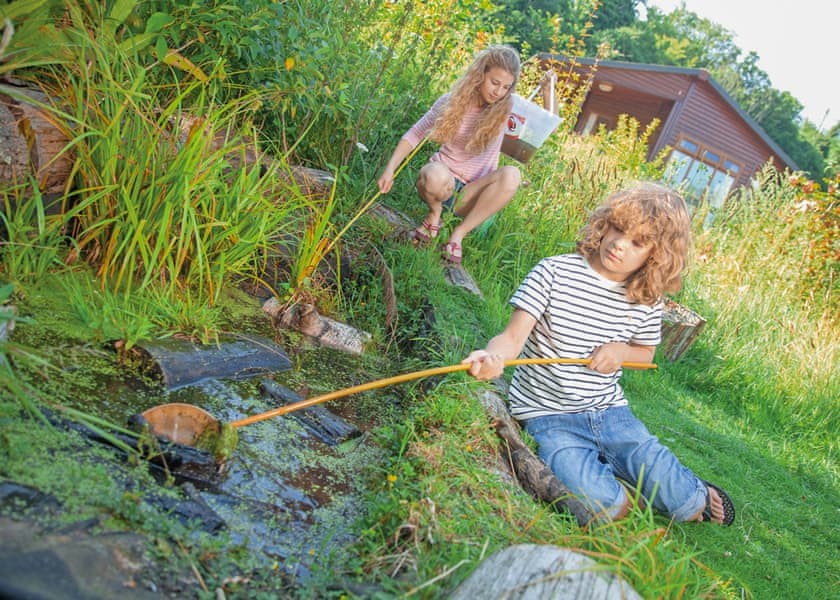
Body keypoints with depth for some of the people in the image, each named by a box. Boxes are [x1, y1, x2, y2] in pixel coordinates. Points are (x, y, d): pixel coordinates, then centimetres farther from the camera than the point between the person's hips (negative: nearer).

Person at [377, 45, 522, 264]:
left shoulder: (505, 109, -4)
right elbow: (414, 135, -2)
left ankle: (460, 232, -20)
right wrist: (390, 169, -14)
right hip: (442, 180, -1)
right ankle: (435, 213, -4)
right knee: (436, 175, -40)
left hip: (473, 193, 2)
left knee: (511, 175, -31)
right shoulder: (452, 101, -6)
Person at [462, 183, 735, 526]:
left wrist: (622, 350, -9)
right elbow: (513, 335, -19)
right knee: (594, 501, -27)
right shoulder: (555, 272, -13)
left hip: (609, 411, 4)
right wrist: (492, 356, -44)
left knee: (677, 496, -8)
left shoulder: (648, 299, 0)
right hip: (548, 416, -3)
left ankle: (696, 499, 30)